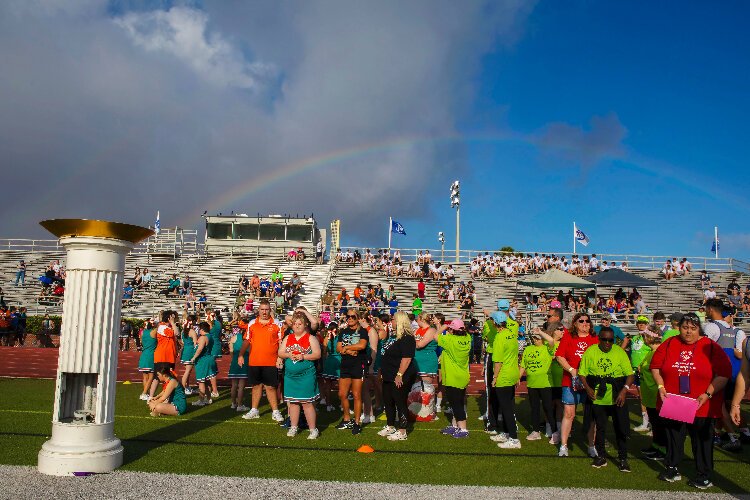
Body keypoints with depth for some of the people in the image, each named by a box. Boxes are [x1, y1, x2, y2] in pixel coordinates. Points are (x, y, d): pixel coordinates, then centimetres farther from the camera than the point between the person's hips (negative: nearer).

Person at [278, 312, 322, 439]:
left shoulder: (311, 338, -2)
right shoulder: (287, 338, 12)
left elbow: (317, 354, -8)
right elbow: (280, 353, 9)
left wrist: (303, 357, -18)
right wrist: (289, 355, -10)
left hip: (306, 375, -5)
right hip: (290, 375, 5)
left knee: (307, 403, -4)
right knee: (293, 402, 11)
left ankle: (313, 429, 3)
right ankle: (293, 427, 22)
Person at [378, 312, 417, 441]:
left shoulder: (407, 338, -18)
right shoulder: (393, 335, 15)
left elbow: (407, 358, -25)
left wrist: (400, 375, -28)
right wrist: (382, 371, 22)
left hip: (400, 378, -10)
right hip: (389, 377, 10)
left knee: (400, 403, -3)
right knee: (388, 402, 17)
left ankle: (402, 432, 6)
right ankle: (390, 427, 32)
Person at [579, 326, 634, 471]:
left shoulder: (620, 352, -4)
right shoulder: (590, 351, -2)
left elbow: (630, 374, -5)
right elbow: (582, 373, 0)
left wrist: (624, 390, -19)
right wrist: (588, 388, -13)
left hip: (617, 398, -1)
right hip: (598, 398, 1)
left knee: (621, 429, 4)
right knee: (600, 428, 13)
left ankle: (622, 458, 20)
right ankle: (600, 457, 27)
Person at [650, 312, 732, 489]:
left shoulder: (710, 347, -5)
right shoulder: (669, 344, 3)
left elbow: (724, 373, -9)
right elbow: (655, 365, 7)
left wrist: (708, 394, -16)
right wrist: (660, 386, -5)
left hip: (702, 406, -2)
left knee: (702, 439, 8)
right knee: (673, 437, 14)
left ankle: (704, 475, 22)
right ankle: (672, 469, 28)